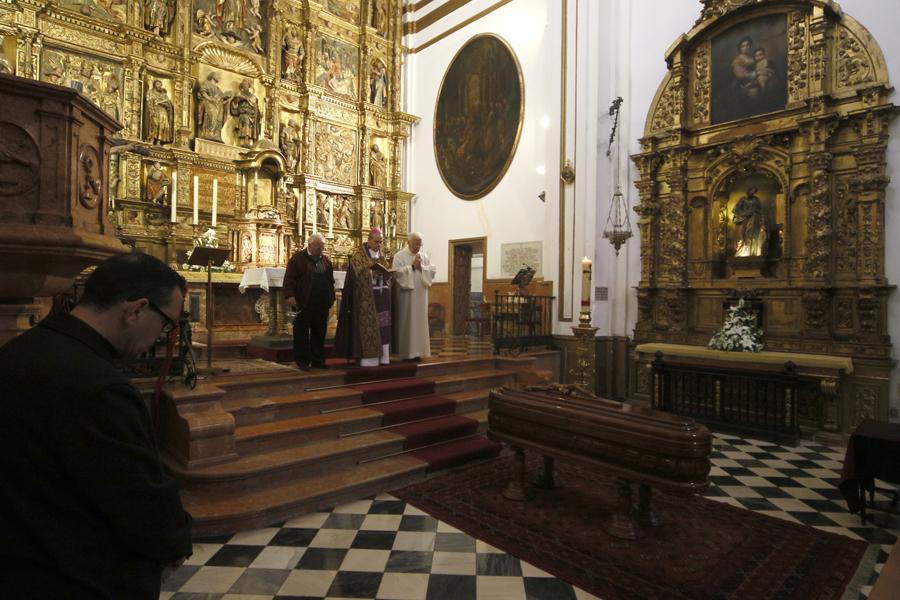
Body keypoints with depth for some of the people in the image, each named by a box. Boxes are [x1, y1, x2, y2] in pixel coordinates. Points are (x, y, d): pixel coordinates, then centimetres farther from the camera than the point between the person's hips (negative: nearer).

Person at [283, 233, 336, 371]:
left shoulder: (326, 261, 16)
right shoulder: (298, 258, 0)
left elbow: (331, 281, 19)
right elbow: (289, 278, -6)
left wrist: (331, 298, 13)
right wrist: (290, 295, -15)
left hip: (322, 304, 5)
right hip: (304, 303, -5)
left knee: (319, 333, 9)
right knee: (302, 332, 1)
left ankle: (318, 360, 17)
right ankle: (302, 360, 9)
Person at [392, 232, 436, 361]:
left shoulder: (424, 256, 12)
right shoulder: (399, 256, -2)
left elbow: (432, 271, 3)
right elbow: (397, 273, -15)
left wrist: (421, 267, -11)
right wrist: (412, 266, -14)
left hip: (421, 296, 5)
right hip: (406, 295, -4)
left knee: (420, 323, 5)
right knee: (407, 323, -2)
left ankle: (418, 351, 12)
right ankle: (407, 353, 4)